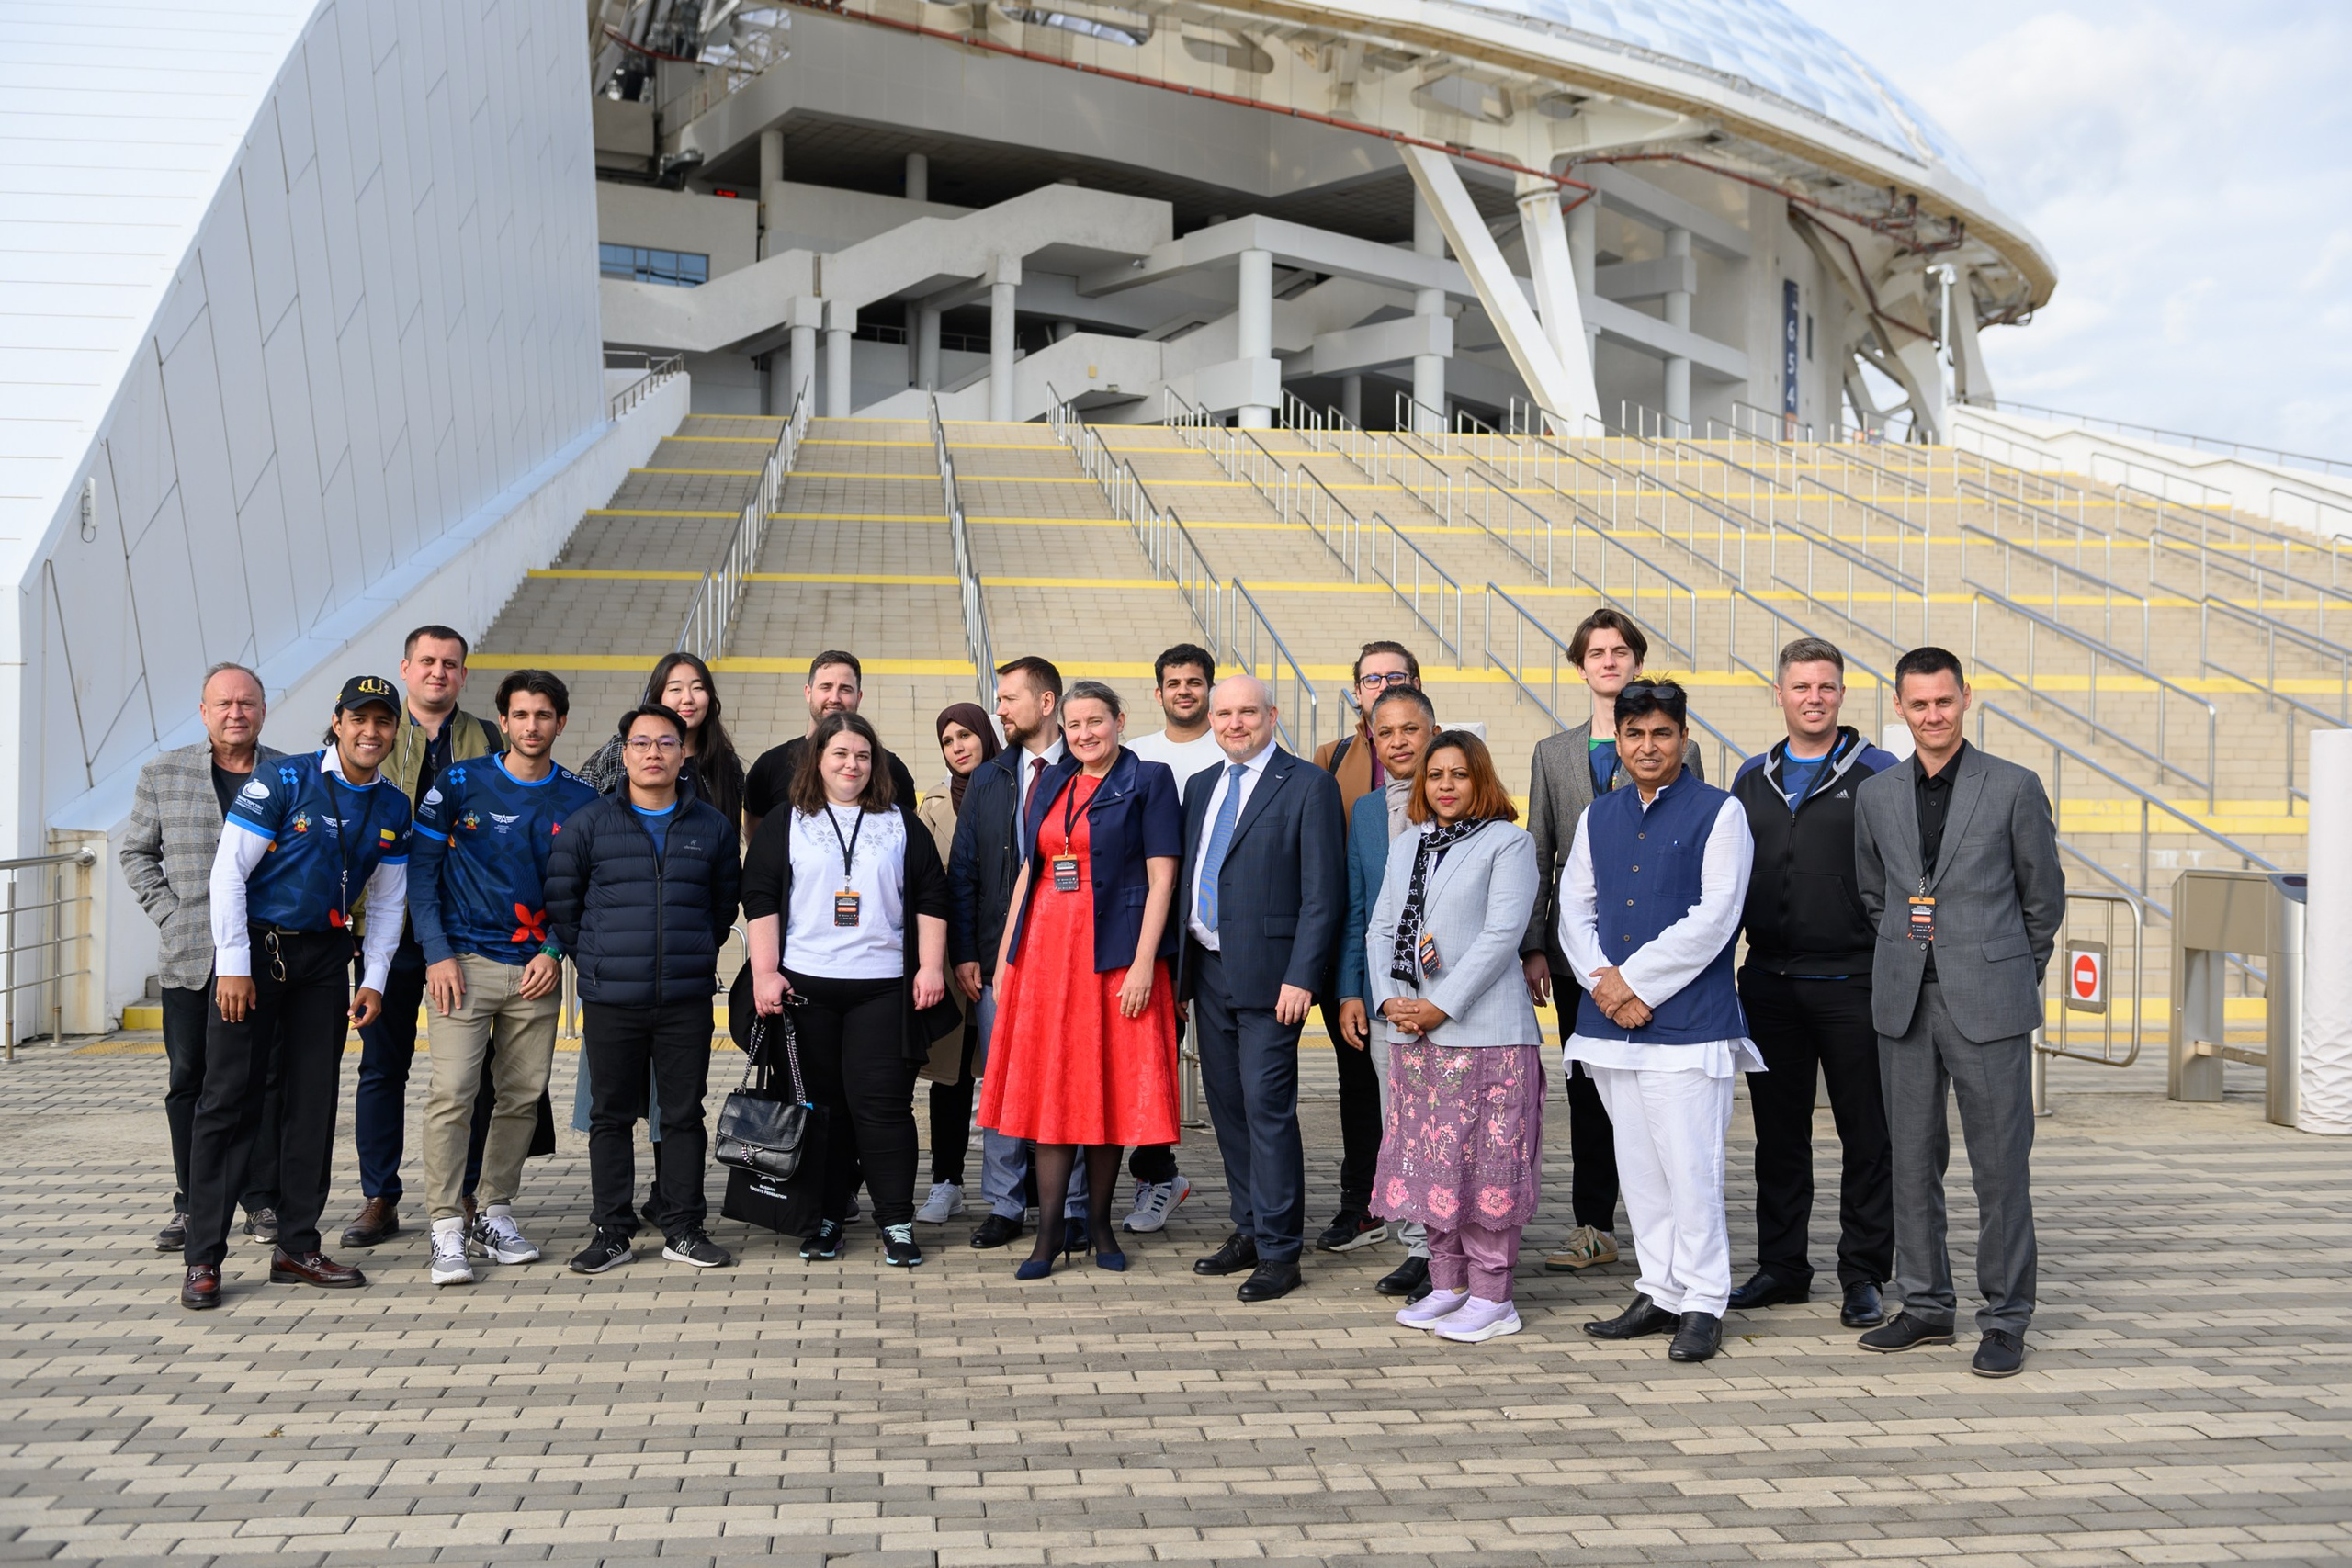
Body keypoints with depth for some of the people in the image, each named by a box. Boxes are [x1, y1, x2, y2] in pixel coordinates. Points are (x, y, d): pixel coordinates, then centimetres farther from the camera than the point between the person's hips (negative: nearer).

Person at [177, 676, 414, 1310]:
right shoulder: (282, 781, -10)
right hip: (254, 948, -5)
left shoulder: (393, 807, 5)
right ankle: (203, 1258, 1)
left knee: (313, 1102, 7)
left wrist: (374, 981, 3)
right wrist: (234, 965, -14)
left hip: (326, 958, 5)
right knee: (229, 1100, -4)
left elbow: (387, 901, 12)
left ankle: (297, 1247, 16)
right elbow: (229, 872, -11)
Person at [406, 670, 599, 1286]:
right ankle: (446, 1228, -3)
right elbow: (422, 870, 1)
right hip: (463, 961, -3)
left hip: (536, 968, 3)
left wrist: (555, 952, -2)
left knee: (523, 1095, 7)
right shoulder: (459, 784, -1)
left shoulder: (579, 800, 5)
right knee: (452, 1092, -10)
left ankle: (496, 1213, 21)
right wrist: (437, 954, -7)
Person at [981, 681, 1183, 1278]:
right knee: (1050, 1086, 3)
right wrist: (1005, 953, 10)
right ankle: (1049, 1229, 7)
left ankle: (1099, 1222, 15)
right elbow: (1028, 871, 15)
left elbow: (1162, 876, -8)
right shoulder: (1051, 783, 14)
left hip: (1113, 953, -4)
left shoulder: (1148, 780, -2)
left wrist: (1144, 961, -16)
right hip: (1045, 949, 5)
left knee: (1108, 1087, 2)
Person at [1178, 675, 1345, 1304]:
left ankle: (1279, 1251, 2)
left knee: (1268, 1109, -6)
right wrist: (1181, 969, 11)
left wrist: (1300, 978, -17)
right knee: (1227, 1106, 12)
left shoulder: (1308, 785, -6)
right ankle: (1249, 1231, 24)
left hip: (1266, 975, -7)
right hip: (1208, 969, 7)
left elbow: (1323, 893, -11)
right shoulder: (1200, 787, 15)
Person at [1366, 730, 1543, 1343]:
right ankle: (1448, 1283, 20)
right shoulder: (1405, 845, 17)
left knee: (1485, 1163, -3)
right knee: (1430, 1161, 10)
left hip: (1483, 1031, -6)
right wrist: (1388, 1000, -3)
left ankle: (1492, 1296, 4)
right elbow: (1380, 929, 13)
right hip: (1412, 1034, 6)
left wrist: (1443, 1006, -15)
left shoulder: (1508, 843, -2)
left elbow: (1501, 934, -11)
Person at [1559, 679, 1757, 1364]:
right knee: (1638, 1166, 11)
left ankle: (1703, 1303, 8)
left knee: (1690, 1166, -4)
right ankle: (1660, 1294, 22)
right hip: (1611, 1022, 6)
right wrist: (1603, 981, -8)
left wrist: (1634, 981, -12)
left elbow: (1713, 918, -11)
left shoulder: (1720, 813, -3)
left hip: (1688, 1021, -5)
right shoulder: (1598, 817, 13)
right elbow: (1573, 908, 9)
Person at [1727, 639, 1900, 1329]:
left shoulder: (1878, 774, -1)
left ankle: (1863, 1275, 13)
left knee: (1867, 1135, 3)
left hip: (1852, 983, -4)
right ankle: (1781, 1266, 21)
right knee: (1778, 1132, 10)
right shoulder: (1752, 779, 12)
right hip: (1769, 982, 4)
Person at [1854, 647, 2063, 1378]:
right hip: (1905, 1004, 3)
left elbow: (2045, 895, 7)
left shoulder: (2015, 788, -2)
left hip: (1988, 1003, -3)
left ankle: (2005, 1320, 11)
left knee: (2000, 1165, 0)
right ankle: (1925, 1304, 21)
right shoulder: (1875, 795, 8)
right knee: (1913, 1160, 9)